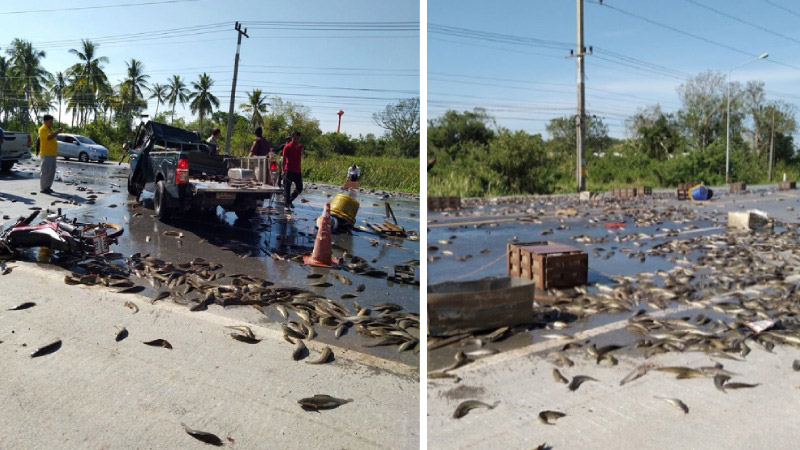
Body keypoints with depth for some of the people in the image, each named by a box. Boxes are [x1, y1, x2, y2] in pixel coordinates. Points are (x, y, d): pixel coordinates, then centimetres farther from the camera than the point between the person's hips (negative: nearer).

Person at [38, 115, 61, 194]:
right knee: (45, 172, -7)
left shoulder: (50, 129, 18)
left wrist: (56, 151, 21)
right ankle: (43, 188, -2)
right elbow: (49, 137, -28)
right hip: (46, 155, -9)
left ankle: (47, 187, 19)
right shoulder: (43, 129, -10)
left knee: (52, 172, 11)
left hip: (52, 154, 9)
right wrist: (57, 132, -23)